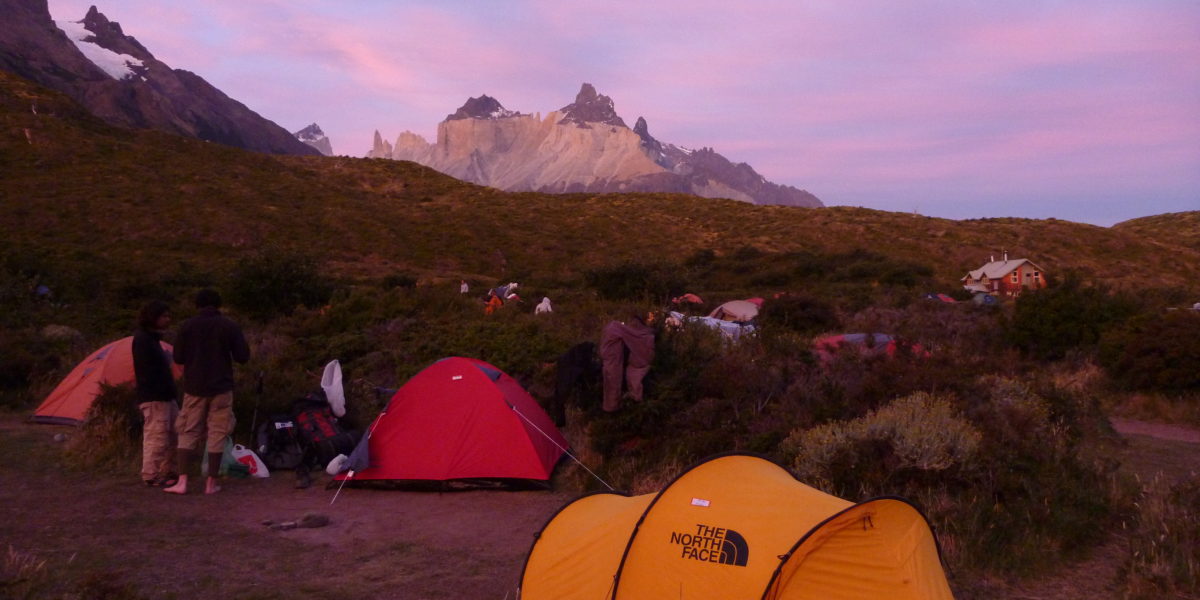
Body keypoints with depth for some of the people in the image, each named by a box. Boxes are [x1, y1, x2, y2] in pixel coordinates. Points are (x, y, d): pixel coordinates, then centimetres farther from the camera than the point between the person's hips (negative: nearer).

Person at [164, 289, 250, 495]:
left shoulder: (187, 326, -3)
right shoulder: (230, 326, -4)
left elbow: (178, 358, -1)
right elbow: (243, 357, -3)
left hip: (194, 388, 1)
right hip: (221, 387, -1)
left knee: (188, 433, 9)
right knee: (217, 434, 5)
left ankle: (182, 482, 0)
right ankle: (211, 483, 6)